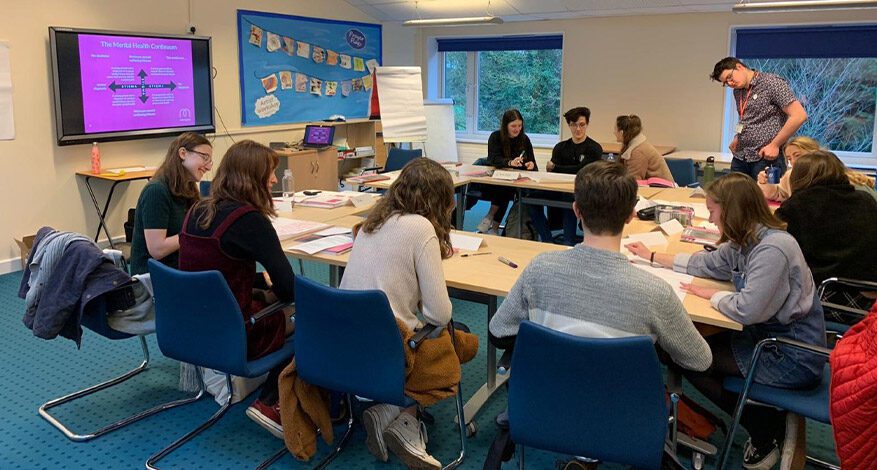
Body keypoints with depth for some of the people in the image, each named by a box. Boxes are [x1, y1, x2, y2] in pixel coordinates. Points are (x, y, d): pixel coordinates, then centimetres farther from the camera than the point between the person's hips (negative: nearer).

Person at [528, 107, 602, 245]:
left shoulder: (594, 149, 1)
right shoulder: (561, 147, 16)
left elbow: (581, 170, -10)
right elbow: (551, 172, 3)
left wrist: (555, 167, -4)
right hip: (560, 191, 5)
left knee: (570, 199, -37)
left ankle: (569, 244, -28)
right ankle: (548, 242, -14)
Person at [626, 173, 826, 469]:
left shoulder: (772, 249, -27)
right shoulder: (744, 243, 2)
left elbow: (746, 310, -32)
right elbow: (705, 264, 18)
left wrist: (709, 294, -13)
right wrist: (653, 257, 22)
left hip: (793, 357, -9)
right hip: (768, 335, 9)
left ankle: (766, 435, 13)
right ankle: (771, 424, 18)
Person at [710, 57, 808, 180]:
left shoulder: (772, 83, -9)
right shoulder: (737, 91, 14)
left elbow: (799, 115, -14)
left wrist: (775, 145, -14)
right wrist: (737, 138, 10)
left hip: (766, 158, -7)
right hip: (739, 158, 7)